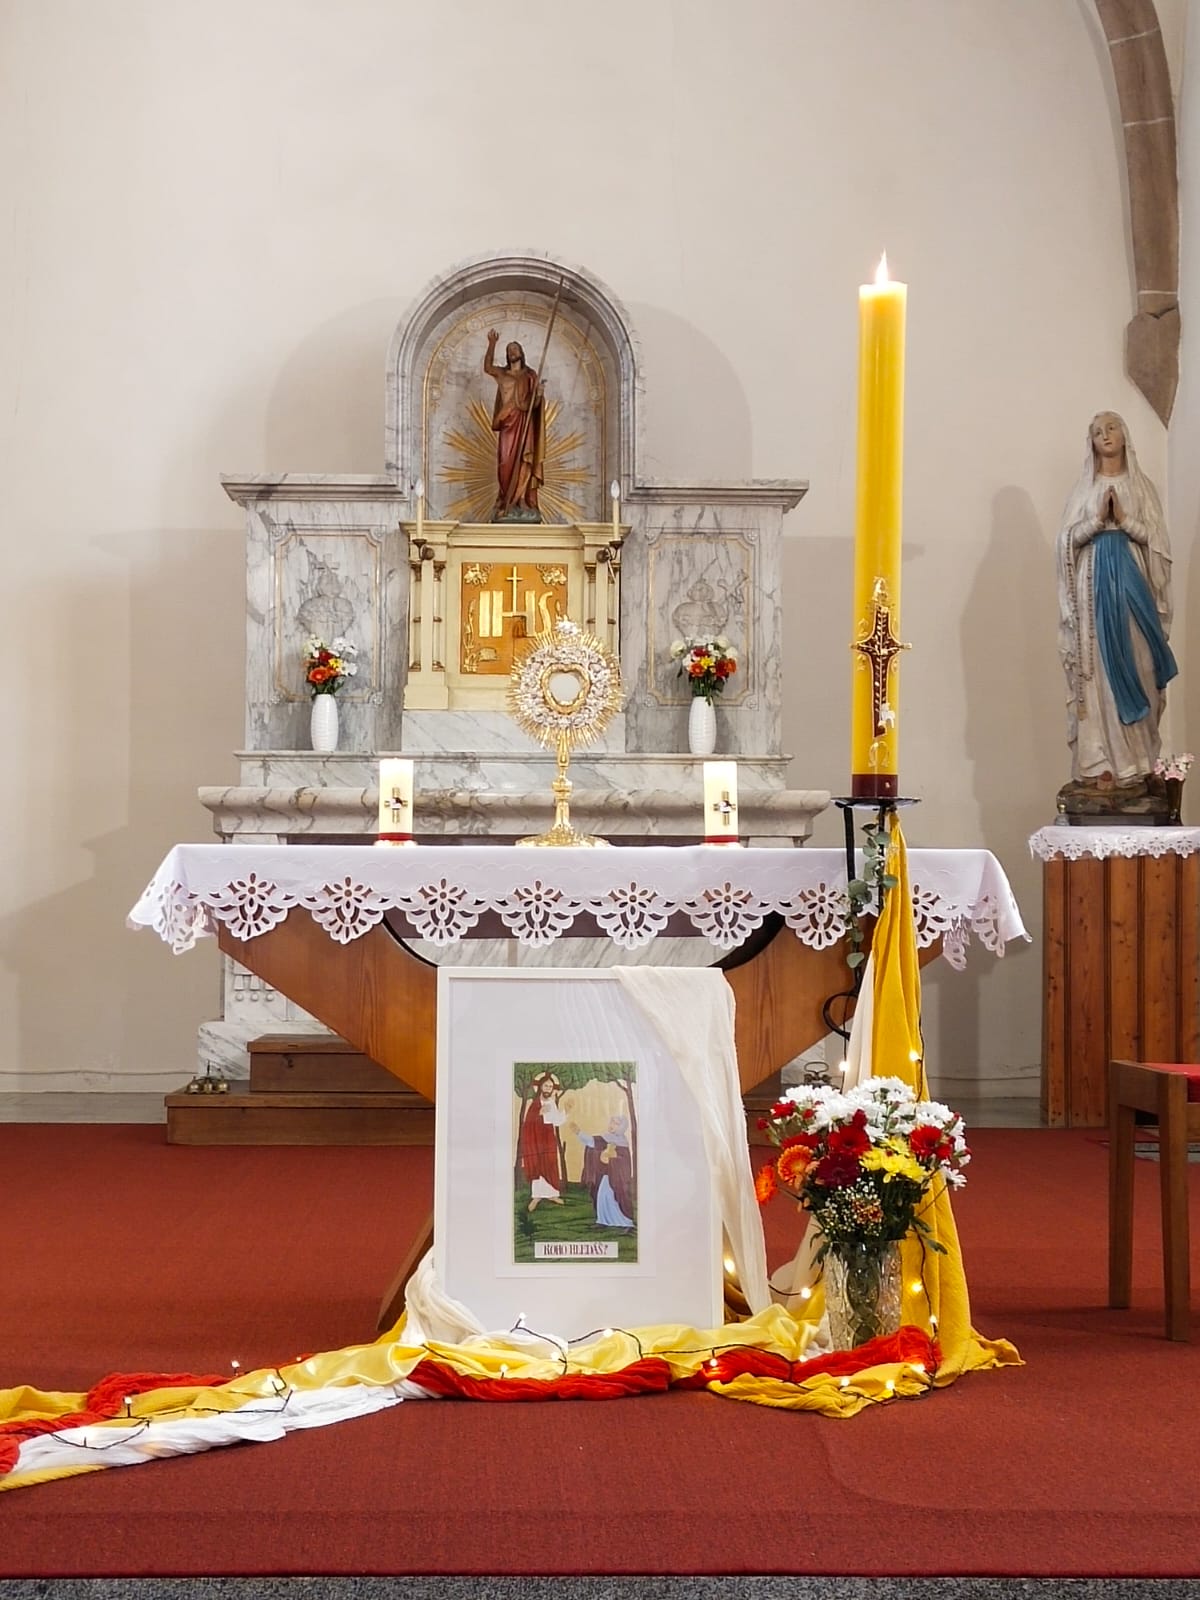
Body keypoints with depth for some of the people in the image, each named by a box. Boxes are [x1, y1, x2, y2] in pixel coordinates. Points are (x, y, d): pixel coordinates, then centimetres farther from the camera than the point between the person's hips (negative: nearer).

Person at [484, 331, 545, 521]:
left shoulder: (530, 375, 9)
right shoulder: (502, 374, 11)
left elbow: (535, 403, 5)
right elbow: (487, 367, -8)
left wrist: (538, 394, -18)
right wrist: (492, 344, -19)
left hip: (524, 425, -1)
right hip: (507, 423, 1)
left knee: (523, 463, -6)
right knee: (506, 463, -4)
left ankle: (522, 504, -7)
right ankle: (507, 505, 0)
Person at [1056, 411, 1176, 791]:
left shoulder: (1141, 486, 10)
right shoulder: (1084, 488, 12)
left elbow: (1157, 538, 3)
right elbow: (1068, 539, 4)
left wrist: (1124, 520, -10)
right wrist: (1098, 519, -10)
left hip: (1132, 581, 0)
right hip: (1094, 582, 0)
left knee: (1133, 668, -4)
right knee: (1097, 670, -5)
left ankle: (1135, 765, -4)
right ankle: (1100, 764, -7)